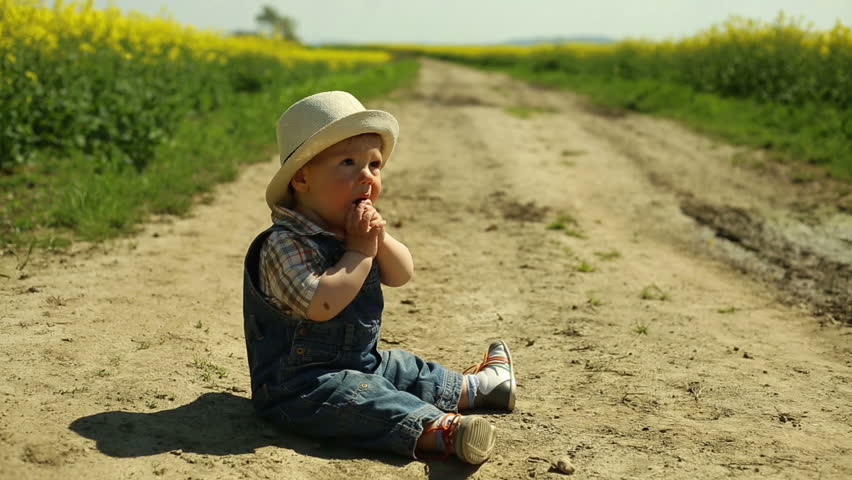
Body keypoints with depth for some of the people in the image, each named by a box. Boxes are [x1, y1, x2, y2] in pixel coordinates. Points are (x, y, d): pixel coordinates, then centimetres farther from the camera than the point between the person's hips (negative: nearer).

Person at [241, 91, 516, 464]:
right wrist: (359, 251, -25)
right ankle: (441, 429, -51)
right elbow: (321, 304, -34)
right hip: (300, 384, -9)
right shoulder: (285, 242, -23)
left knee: (406, 370, 19)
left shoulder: (354, 231, 6)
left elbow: (400, 275, 6)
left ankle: (480, 386, 37)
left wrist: (381, 240, -14)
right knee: (355, 398, -33)